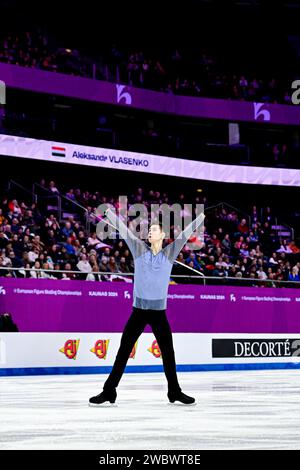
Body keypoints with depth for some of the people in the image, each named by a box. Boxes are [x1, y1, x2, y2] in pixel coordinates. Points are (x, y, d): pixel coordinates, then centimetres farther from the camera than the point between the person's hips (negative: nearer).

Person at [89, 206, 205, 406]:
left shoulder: (170, 252, 4)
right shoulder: (139, 248, 3)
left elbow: (185, 234, 2)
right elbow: (122, 228, 3)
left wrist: (201, 218, 0)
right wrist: (108, 212, 2)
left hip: (159, 312, 0)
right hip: (138, 311, 0)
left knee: (168, 353, 8)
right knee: (123, 351, -1)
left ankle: (174, 391, 23)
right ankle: (109, 391, 4)